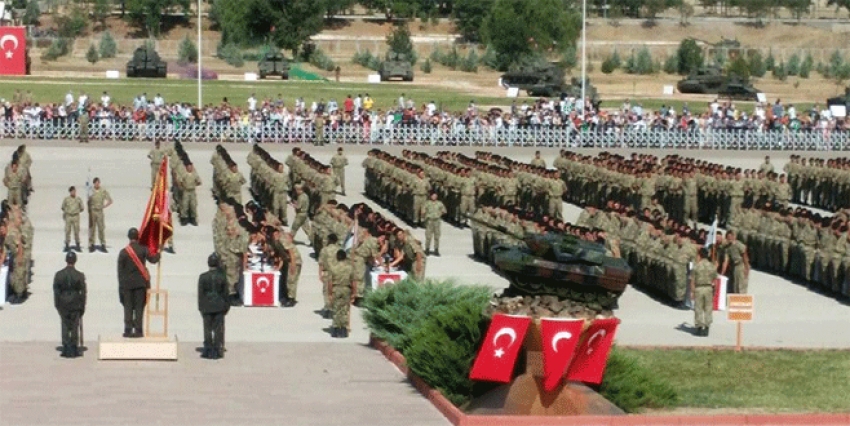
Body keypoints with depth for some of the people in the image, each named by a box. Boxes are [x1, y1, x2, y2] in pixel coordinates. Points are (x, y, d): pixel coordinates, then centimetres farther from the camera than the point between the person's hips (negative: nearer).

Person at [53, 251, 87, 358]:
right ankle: (74, 350, 9)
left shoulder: (58, 275, -3)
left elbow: (56, 292, 2)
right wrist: (82, 307, 4)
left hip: (63, 305, 1)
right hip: (75, 305, -1)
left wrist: (57, 305, 10)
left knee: (65, 326, 9)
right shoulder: (80, 276, -8)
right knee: (74, 327, 6)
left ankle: (66, 350, 6)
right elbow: (83, 293, -4)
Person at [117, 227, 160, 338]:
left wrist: (121, 285, 4)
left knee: (128, 308, 5)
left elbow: (120, 270, -1)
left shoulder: (123, 252, -3)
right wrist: (159, 253, 17)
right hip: (140, 283, 0)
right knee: (139, 307, 3)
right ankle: (138, 330, 0)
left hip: (127, 283, 0)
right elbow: (153, 259, -3)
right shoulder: (143, 249, -5)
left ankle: (128, 330, 2)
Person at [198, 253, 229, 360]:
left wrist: (201, 307, 2)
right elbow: (225, 293, 0)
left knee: (207, 329, 6)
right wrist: (226, 306, 9)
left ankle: (208, 350, 6)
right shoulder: (222, 277, -5)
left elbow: (200, 294, -5)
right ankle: (216, 351, 5)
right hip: (219, 306, 1)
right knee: (218, 329, 5)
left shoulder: (203, 277, -7)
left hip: (207, 307, -1)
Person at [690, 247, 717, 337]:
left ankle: (699, 328, 7)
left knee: (698, 309, 6)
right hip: (709, 288, 2)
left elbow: (692, 280, -8)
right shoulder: (712, 266, -1)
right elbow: (714, 279, 3)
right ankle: (706, 329, 8)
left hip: (698, 288, -2)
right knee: (708, 309, 8)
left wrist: (692, 291, -1)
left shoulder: (696, 266, -9)